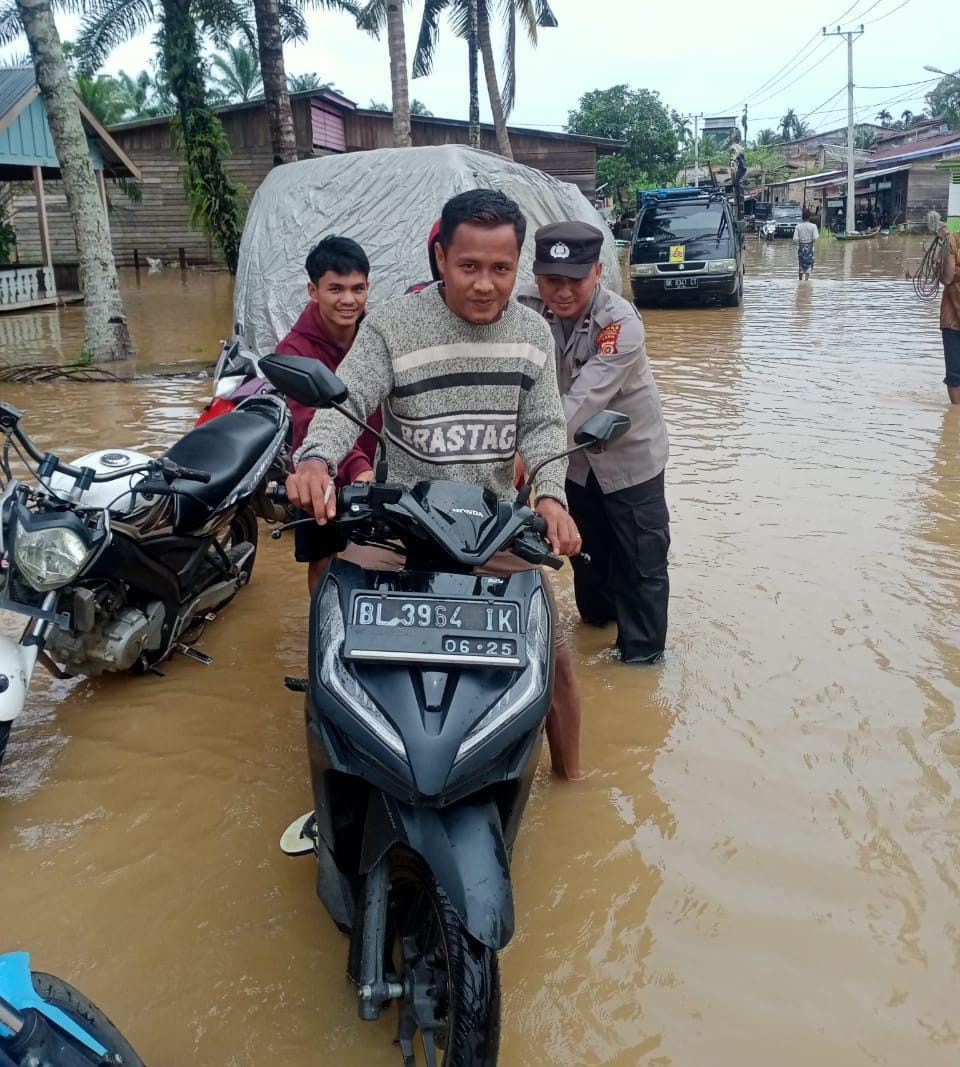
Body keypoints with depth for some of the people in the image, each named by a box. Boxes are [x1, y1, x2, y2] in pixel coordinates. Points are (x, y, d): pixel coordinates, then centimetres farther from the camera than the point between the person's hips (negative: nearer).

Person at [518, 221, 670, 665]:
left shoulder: (621, 323, -31)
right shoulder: (526, 308, -17)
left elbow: (584, 400, -40)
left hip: (629, 452, -5)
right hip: (575, 453, 5)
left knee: (640, 559, 2)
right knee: (586, 544, 24)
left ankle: (642, 653, 19)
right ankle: (597, 612, 48)